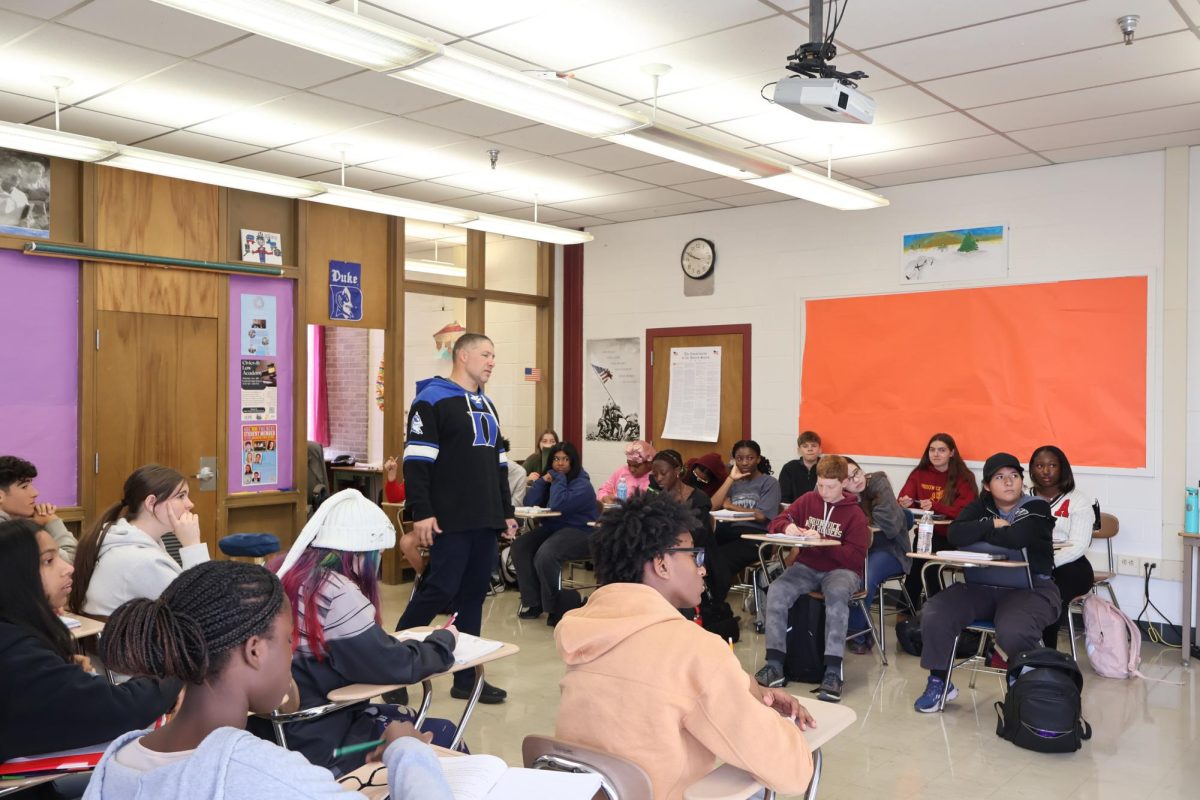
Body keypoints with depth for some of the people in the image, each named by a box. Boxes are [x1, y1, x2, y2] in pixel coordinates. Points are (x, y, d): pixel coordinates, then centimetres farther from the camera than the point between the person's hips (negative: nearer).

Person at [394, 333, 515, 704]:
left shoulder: (487, 406, 20)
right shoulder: (432, 400, -6)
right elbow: (416, 462, -13)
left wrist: (506, 512, 19)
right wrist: (421, 513, -18)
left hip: (486, 522, 8)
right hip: (451, 522, -8)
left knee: (473, 597, 9)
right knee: (438, 591, -7)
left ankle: (467, 678, 16)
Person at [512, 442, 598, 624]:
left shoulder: (582, 485, -10)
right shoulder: (552, 477, 13)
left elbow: (558, 505, -26)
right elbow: (530, 502, 3)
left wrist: (559, 479, -12)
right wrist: (543, 480, -7)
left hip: (579, 533, -8)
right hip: (552, 528, 8)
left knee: (545, 555, -34)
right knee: (520, 546, -17)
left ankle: (557, 608, -17)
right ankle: (533, 602, -10)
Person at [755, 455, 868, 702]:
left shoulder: (855, 514, -1)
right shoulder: (808, 500, 9)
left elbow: (856, 556, -9)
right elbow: (777, 522, 12)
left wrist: (822, 541, -20)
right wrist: (787, 527, -13)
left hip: (840, 569, -3)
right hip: (806, 566, 3)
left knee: (837, 594, -39)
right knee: (776, 591, -28)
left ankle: (833, 672, -37)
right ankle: (774, 665, -24)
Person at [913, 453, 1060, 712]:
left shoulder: (1037, 507, -2)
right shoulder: (981, 507, 12)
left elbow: (1015, 539, -22)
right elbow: (955, 535, -6)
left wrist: (978, 533, -6)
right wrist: (992, 524, -9)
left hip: (1030, 588, -4)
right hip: (981, 586, 4)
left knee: (1013, 632, -35)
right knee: (934, 614, -19)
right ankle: (939, 682, 2)